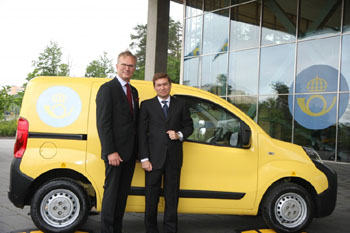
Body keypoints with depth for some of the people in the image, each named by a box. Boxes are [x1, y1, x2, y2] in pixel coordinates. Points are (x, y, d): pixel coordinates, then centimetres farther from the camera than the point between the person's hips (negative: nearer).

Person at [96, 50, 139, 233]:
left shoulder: (133, 91, 17)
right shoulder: (107, 89, -7)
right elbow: (103, 123, -13)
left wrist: (137, 150, 9)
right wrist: (110, 152, -19)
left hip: (130, 152, 8)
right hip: (115, 152, -7)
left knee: (123, 193, 13)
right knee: (111, 191, 0)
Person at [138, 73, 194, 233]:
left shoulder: (180, 105, 9)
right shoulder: (147, 105, 3)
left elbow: (189, 126, 15)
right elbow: (142, 133, -1)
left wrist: (180, 135, -8)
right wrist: (144, 158, -8)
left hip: (174, 159, 2)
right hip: (154, 158, -1)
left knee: (171, 197, 10)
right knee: (151, 197, 8)